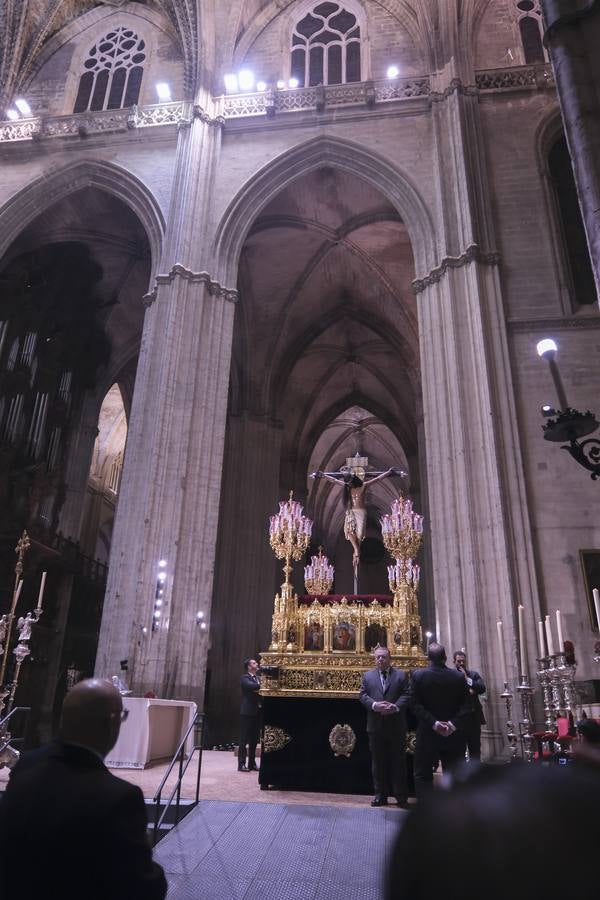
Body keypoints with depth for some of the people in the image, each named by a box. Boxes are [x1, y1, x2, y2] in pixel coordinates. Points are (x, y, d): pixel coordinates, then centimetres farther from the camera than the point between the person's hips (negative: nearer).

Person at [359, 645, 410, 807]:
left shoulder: (401, 675, 4)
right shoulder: (368, 675, 9)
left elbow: (406, 695, -4)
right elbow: (363, 695, 2)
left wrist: (395, 706, -20)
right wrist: (374, 705, -16)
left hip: (396, 726, -2)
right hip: (376, 726, 2)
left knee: (398, 761, 5)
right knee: (377, 761, 9)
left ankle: (401, 796, 16)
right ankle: (380, 794, 19)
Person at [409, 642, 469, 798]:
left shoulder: (418, 675, -7)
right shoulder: (459, 677, -1)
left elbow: (414, 704, -12)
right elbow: (465, 705, -7)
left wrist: (433, 723, -14)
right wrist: (454, 724, -12)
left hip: (427, 734, -2)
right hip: (454, 736, 2)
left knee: (423, 776, 9)